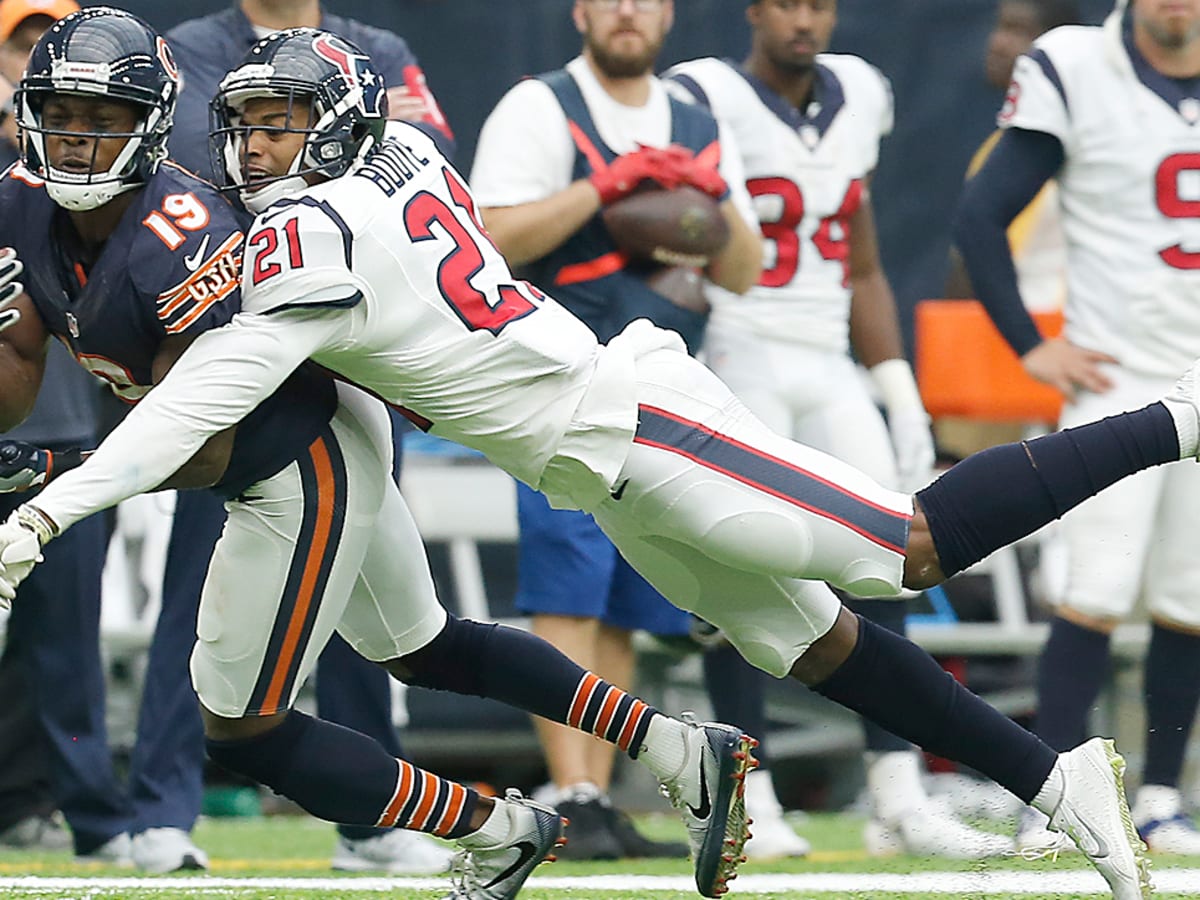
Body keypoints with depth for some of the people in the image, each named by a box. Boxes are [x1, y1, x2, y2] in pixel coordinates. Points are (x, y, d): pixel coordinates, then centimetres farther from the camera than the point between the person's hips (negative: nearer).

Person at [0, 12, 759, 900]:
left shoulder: (182, 243, -31)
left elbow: (201, 455, -26)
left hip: (307, 476, -10)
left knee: (241, 728, 0)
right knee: (419, 648, 24)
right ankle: (684, 754, 25)